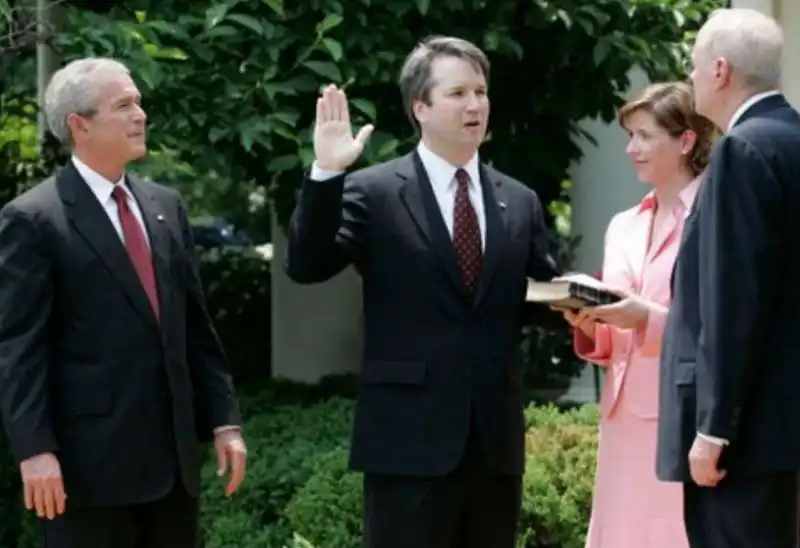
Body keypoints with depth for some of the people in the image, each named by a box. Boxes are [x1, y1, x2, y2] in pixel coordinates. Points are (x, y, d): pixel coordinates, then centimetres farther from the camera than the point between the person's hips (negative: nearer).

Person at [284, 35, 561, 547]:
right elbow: (306, 266, -11)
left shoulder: (520, 202, 12)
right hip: (410, 437, -5)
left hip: (496, 437, 5)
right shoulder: (373, 192, -2)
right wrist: (327, 173, -23)